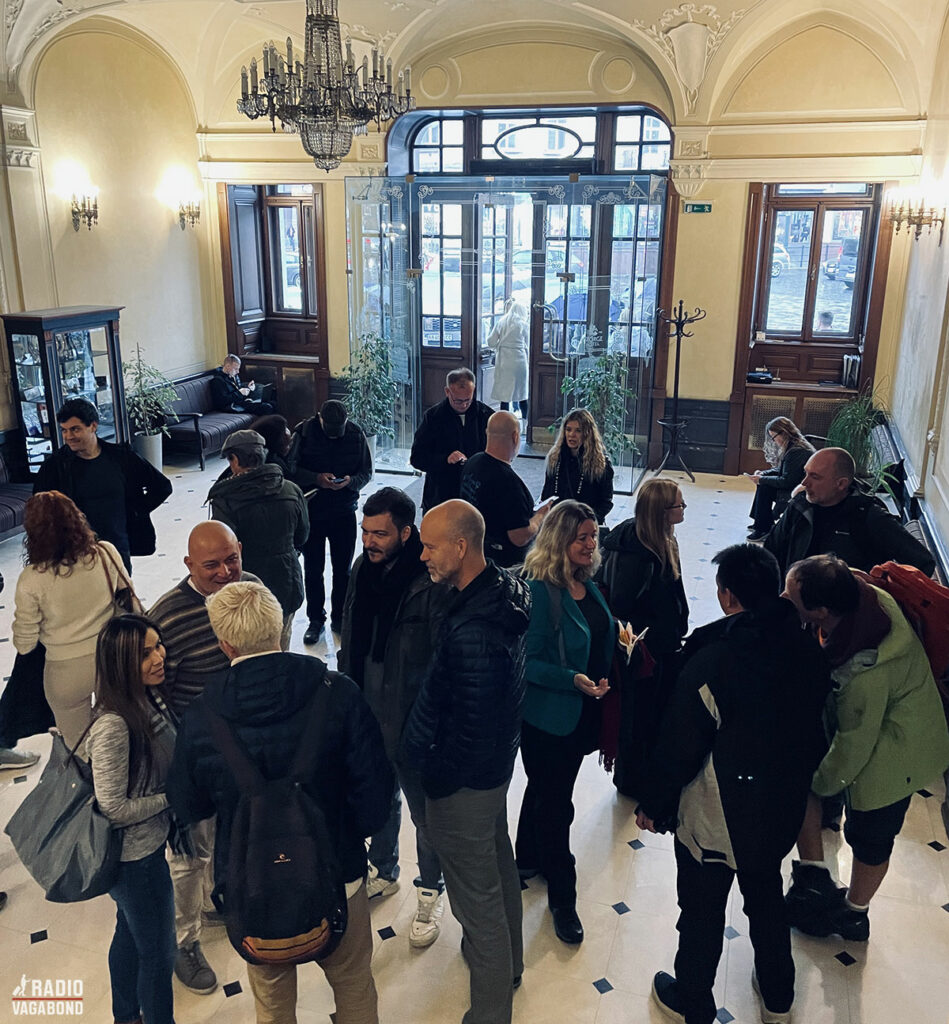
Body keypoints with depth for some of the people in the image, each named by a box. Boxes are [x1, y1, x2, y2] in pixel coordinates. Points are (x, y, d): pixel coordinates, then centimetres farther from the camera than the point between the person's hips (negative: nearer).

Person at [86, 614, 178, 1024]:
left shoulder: (146, 704, -6)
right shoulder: (113, 726, -32)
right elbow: (114, 810, -25)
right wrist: (173, 796, -17)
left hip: (147, 847, 9)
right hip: (136, 858, -8)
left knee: (130, 936, 29)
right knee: (158, 953, 12)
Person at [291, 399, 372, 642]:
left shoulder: (356, 434, -7)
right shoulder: (304, 432, -12)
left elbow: (366, 471, 0)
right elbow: (291, 468, -9)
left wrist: (351, 481, -21)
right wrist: (316, 478, -24)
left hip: (344, 512, 1)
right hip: (311, 511, -1)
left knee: (343, 569, 11)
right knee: (313, 569, 10)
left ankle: (340, 618, 27)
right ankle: (315, 619, 26)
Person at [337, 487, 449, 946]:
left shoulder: (432, 583, -24)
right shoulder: (362, 568, -3)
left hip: (413, 724, -6)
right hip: (367, 715, 6)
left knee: (424, 812, 14)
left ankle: (430, 892, 37)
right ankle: (383, 872, 50)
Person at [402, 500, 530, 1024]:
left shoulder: (471, 631, -36)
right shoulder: (505, 587, -6)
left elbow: (469, 728, -29)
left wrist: (436, 776, -12)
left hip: (463, 782, -10)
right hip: (497, 763, 10)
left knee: (476, 894, 10)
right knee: (498, 861, 29)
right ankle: (508, 958, 54)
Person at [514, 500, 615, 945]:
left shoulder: (587, 585, 0)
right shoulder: (539, 591, -24)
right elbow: (527, 661, -21)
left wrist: (601, 680, 2)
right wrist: (573, 680, -30)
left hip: (581, 713, 8)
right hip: (546, 717, -8)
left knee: (548, 791, 25)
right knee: (554, 803, 7)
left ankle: (529, 858, 47)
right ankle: (561, 897, 23)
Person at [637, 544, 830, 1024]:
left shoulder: (710, 661, -29)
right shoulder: (808, 651, -13)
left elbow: (678, 748, -20)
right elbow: (816, 731, 2)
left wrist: (652, 805, -4)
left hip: (714, 817, -5)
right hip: (782, 809, 5)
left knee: (702, 912, 17)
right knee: (766, 895, 28)